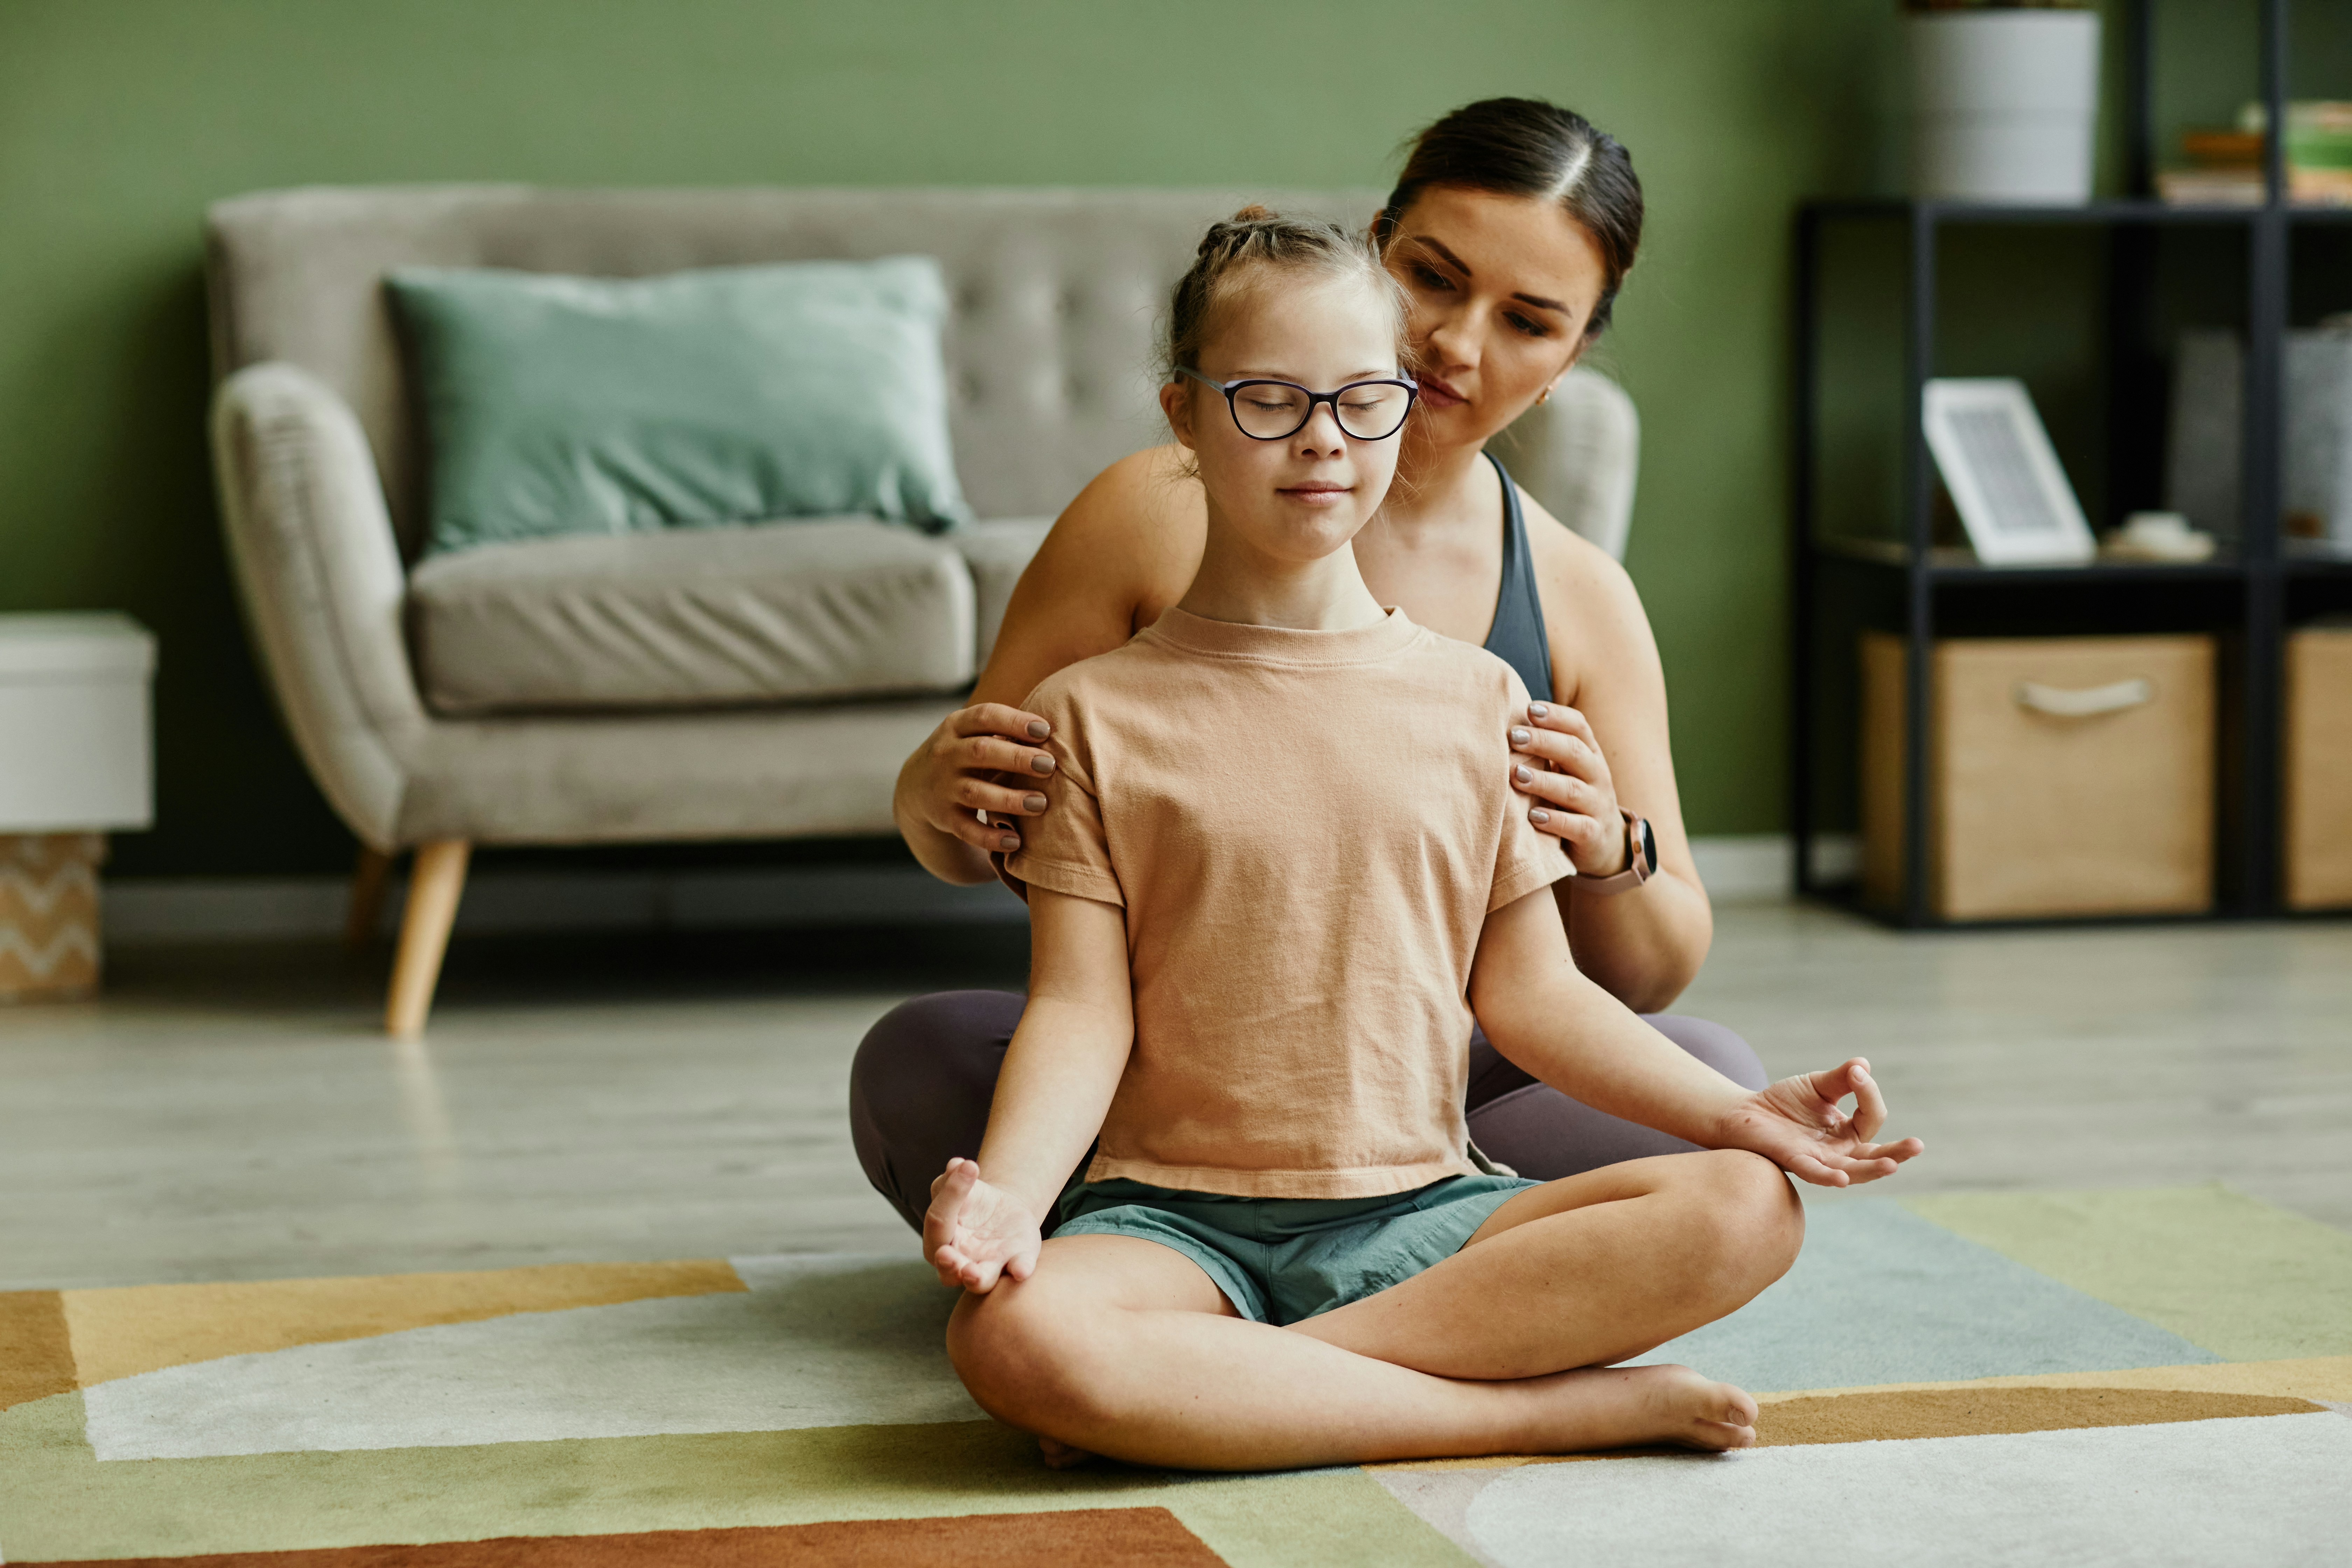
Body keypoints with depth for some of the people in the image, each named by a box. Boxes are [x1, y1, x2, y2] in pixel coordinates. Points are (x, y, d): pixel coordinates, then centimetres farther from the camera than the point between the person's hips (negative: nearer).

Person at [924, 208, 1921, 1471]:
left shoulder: (1474, 699, 11)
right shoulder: (1096, 714, 4)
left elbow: (1528, 989, 11)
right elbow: (1082, 1012, -2)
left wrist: (1736, 1112, -4)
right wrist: (1007, 1190, -22)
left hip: (1415, 1213, 3)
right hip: (1176, 1216, -3)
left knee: (1741, 1207, -24)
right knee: (1012, 1336, -37)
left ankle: (1234, 1383, -24)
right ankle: (1567, 1404, -29)